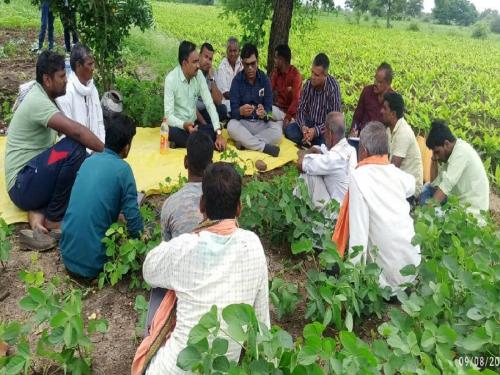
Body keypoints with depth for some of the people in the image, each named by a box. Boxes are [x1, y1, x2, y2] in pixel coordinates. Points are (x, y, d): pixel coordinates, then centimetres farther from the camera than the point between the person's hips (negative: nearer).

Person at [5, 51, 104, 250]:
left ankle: (39, 212, -5)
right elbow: (76, 131, -31)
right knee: (73, 149, -27)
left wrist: (100, 152, -2)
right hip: (22, 185, -9)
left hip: (35, 176, 9)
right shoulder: (37, 101, -19)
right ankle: (54, 218, -11)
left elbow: (70, 131, 12)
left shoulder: (44, 97, 12)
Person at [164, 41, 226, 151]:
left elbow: (209, 104, -11)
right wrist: (184, 125, -42)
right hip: (178, 126, -3)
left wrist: (219, 133, -22)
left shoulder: (199, 75, -4)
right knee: (174, 133, -36)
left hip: (194, 123, 4)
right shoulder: (171, 79, -19)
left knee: (215, 131, -22)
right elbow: (168, 115, -22)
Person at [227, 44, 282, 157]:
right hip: (243, 122, -1)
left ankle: (244, 141, -23)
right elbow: (233, 110, -12)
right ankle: (264, 147, -29)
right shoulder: (237, 80, -5)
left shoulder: (264, 79, 0)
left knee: (277, 132, -27)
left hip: (261, 123, 2)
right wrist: (241, 111, -37)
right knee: (231, 126, -34)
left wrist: (264, 113, -31)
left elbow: (269, 108, -5)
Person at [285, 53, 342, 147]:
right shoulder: (309, 84, -5)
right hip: (309, 124, 4)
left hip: (325, 128, -4)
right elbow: (301, 109, -2)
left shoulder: (333, 87, -19)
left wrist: (316, 130, -30)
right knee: (289, 130, -20)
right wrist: (303, 126, -23)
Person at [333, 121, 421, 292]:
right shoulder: (398, 174, -1)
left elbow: (358, 233, -19)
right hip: (414, 264, 5)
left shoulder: (358, 176, -16)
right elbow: (412, 186, 25)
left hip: (391, 274, -5)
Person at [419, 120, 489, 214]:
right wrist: (434, 160, -3)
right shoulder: (451, 152, 5)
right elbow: (435, 183, 5)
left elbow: (447, 184, -27)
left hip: (472, 207, -9)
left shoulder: (461, 152, -20)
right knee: (428, 188, 7)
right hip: (460, 200, 9)